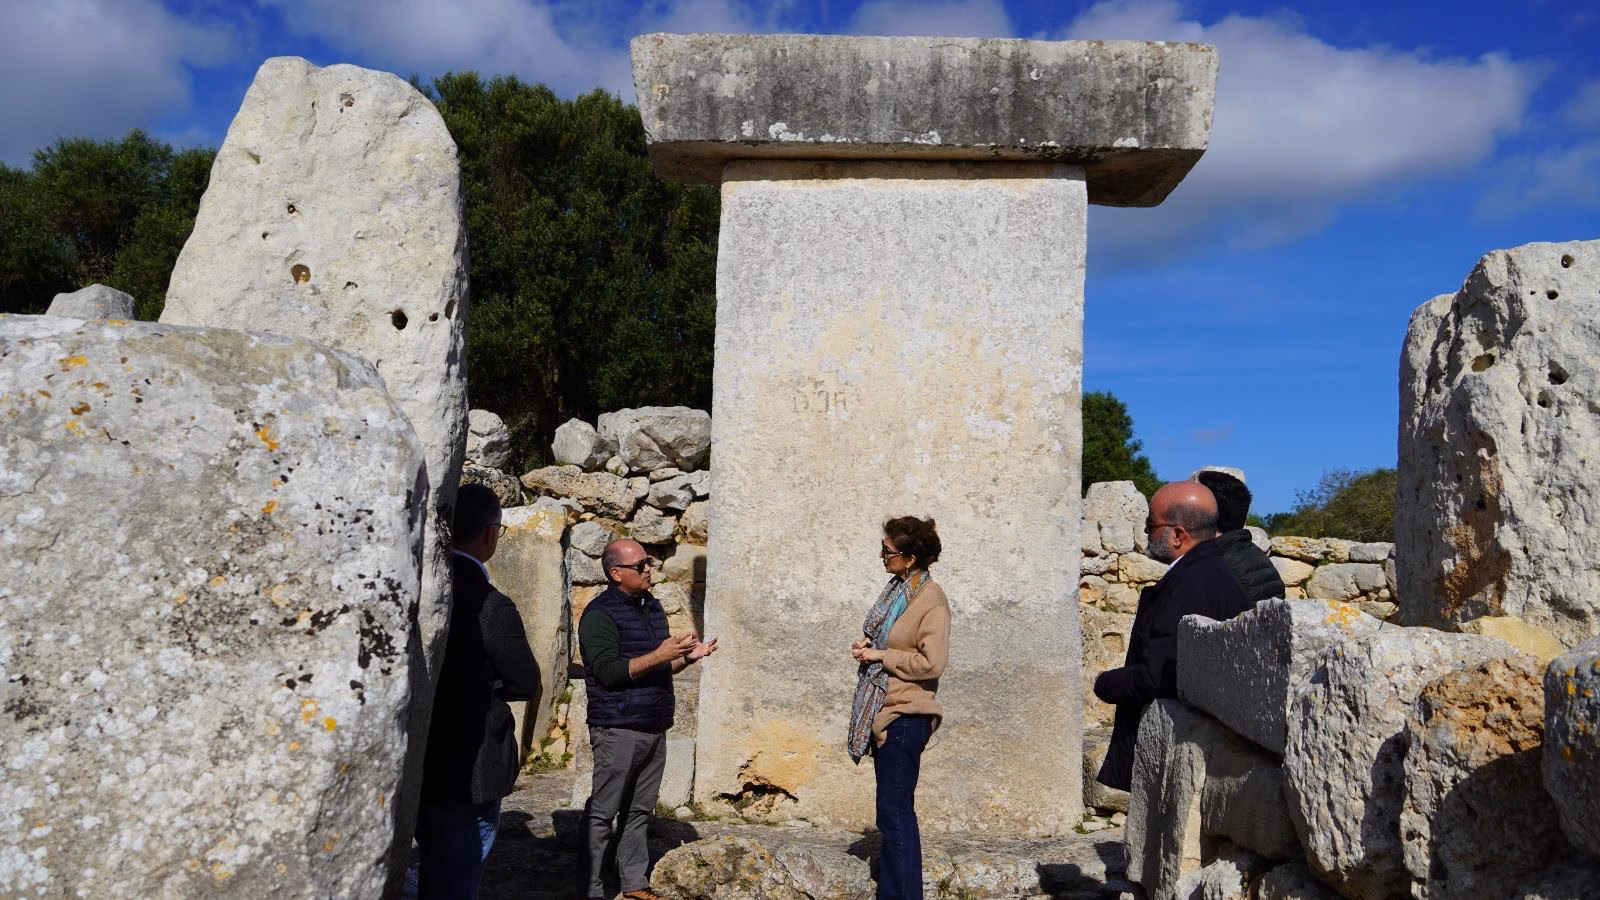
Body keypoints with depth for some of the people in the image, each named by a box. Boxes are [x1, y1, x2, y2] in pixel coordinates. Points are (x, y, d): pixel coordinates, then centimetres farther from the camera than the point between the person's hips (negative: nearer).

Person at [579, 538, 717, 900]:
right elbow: (608, 671, -19)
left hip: (655, 729, 7)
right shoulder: (600, 614, -10)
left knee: (639, 810, 13)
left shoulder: (652, 606, 15)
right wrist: (659, 655, -22)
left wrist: (687, 656, 6)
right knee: (602, 812, -1)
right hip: (619, 730, -7)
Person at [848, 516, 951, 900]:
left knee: (895, 814, -5)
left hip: (905, 716, -9)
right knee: (893, 813, 16)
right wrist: (867, 647, 5)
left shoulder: (931, 598, -15)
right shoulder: (897, 588, 11)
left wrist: (880, 655, -15)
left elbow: (930, 663, -20)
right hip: (884, 712, 9)